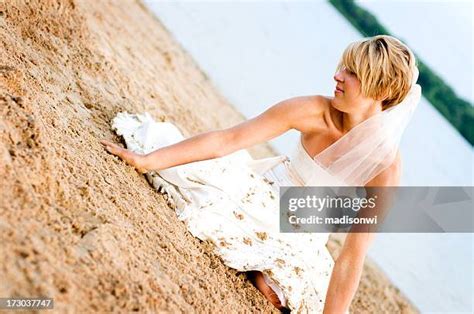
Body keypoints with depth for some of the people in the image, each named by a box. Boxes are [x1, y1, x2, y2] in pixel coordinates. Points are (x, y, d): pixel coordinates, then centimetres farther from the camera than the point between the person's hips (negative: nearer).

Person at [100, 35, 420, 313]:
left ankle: (256, 266, 3)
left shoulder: (385, 166, -26)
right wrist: (146, 160, -29)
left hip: (299, 243, 1)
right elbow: (226, 140, -24)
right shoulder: (315, 111, -24)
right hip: (263, 192, 0)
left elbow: (352, 258, -26)